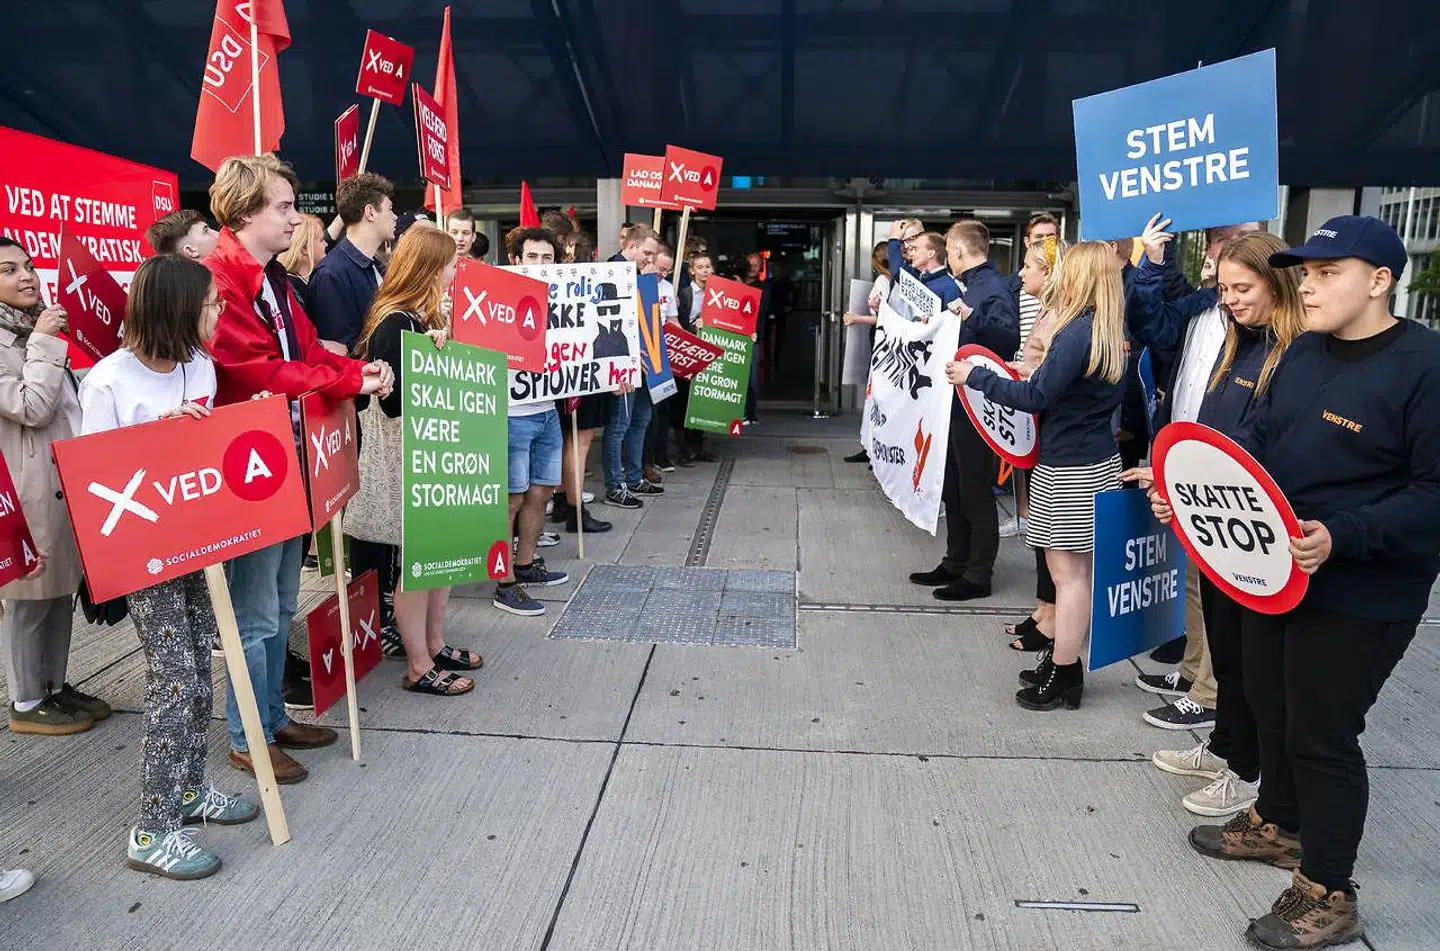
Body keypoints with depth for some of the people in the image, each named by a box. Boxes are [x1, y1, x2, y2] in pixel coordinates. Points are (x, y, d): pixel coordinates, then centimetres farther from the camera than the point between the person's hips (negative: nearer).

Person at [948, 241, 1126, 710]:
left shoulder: (1077, 333, -18)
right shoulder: (1110, 333, 10)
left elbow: (1036, 397, -20)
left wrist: (975, 376, -13)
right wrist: (1039, 374, 16)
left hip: (1069, 470, -9)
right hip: (1098, 463, 9)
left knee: (1068, 573, -2)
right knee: (1078, 571, 14)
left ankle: (1062, 676, 8)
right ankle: (1063, 661, 25)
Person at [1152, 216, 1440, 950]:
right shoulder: (1304, 353, 7)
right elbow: (1259, 441, 11)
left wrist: (1342, 537, -32)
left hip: (1359, 594, -7)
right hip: (1273, 571, 8)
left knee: (1321, 733, 4)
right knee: (1270, 707, 21)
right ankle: (1278, 824, 45)